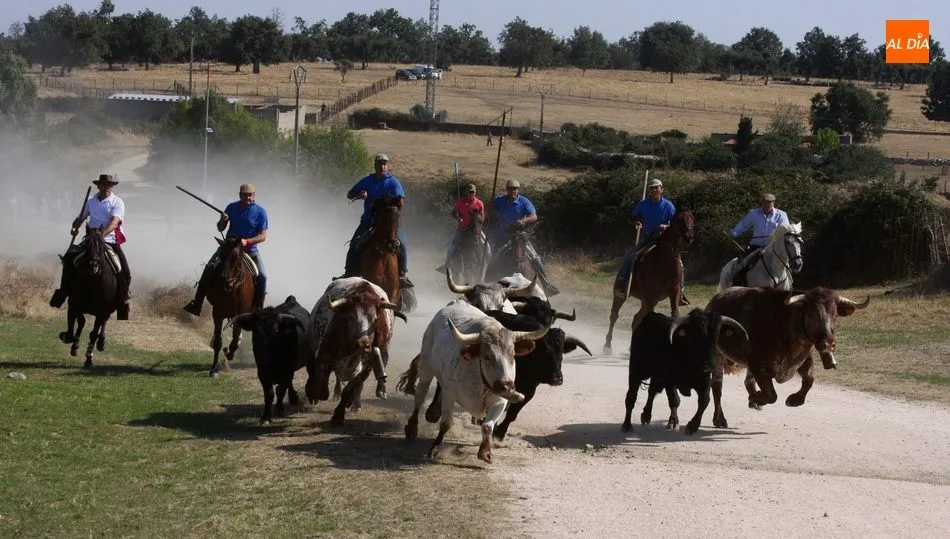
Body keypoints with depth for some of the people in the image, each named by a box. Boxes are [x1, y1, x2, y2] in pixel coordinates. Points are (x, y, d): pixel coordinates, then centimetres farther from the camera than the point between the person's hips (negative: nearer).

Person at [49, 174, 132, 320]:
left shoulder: (117, 202, -2)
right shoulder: (91, 201, 10)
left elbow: (114, 222, -17)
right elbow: (81, 217, 19)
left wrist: (102, 234, -34)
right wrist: (75, 227, -4)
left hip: (111, 241, -3)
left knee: (125, 272, -18)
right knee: (69, 257, -14)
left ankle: (123, 300, -1)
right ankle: (63, 291, -3)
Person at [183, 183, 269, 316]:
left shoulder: (260, 212, -8)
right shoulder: (232, 207, 0)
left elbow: (263, 236, -11)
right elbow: (220, 229, 10)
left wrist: (247, 241, -26)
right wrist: (222, 220, -14)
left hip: (250, 249, -2)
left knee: (262, 276, -22)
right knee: (209, 268, -18)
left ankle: (258, 309, -10)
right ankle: (196, 304, -15)